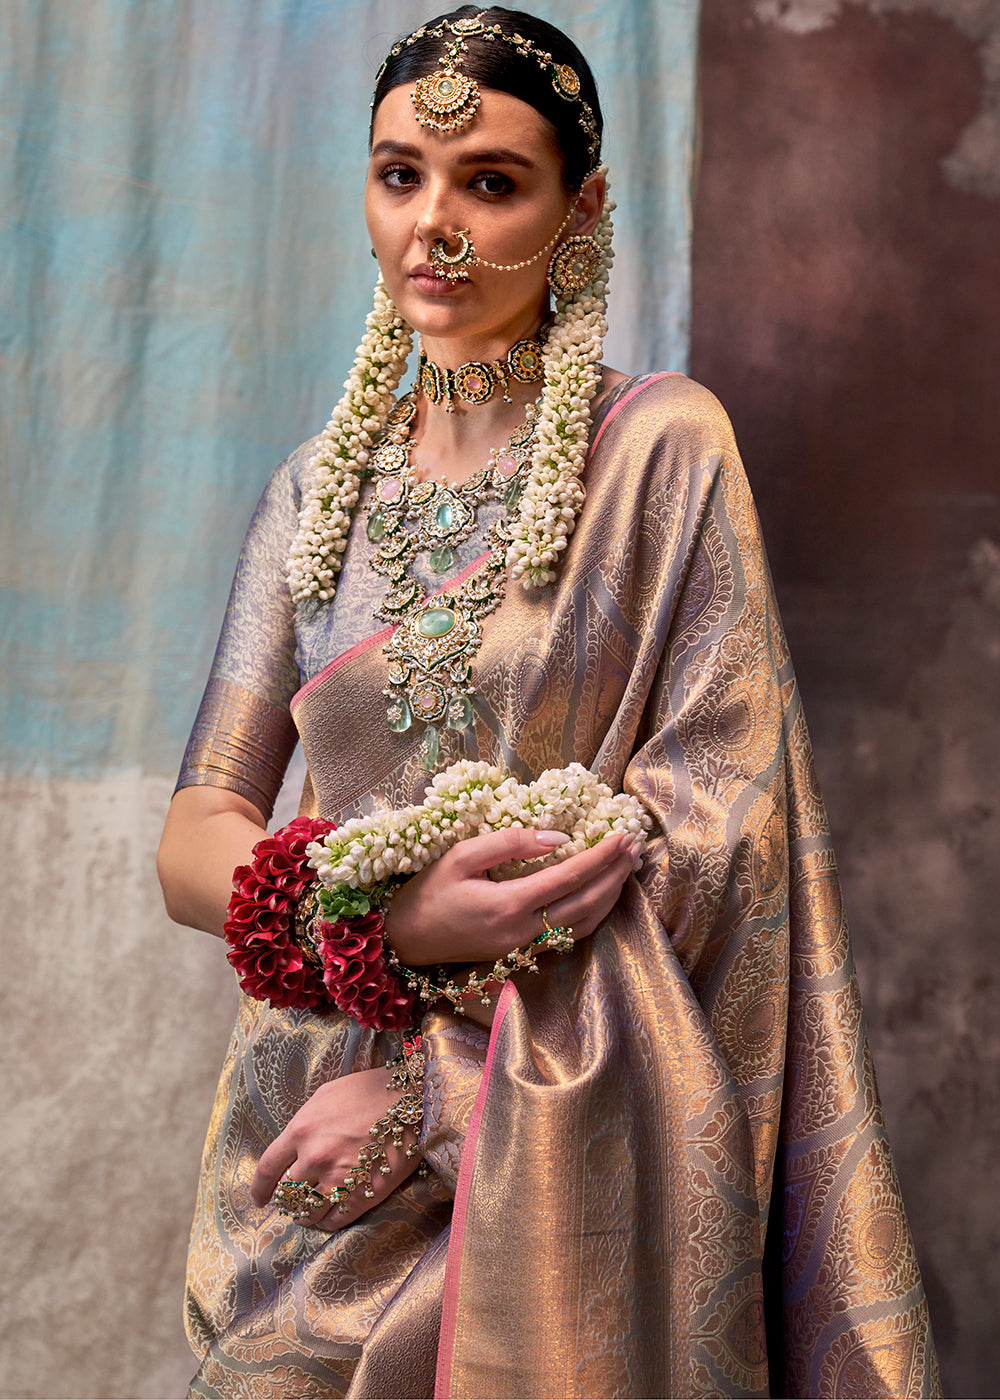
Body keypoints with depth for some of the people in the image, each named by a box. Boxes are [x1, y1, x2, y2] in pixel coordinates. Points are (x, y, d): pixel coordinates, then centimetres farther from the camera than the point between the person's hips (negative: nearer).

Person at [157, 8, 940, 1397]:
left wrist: (434, 1072, -18)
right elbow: (196, 838, 1)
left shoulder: (660, 445, -6)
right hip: (311, 1150, 4)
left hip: (566, 1146, -3)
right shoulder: (319, 488, 6)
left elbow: (720, 821, -13)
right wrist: (388, 917, -21)